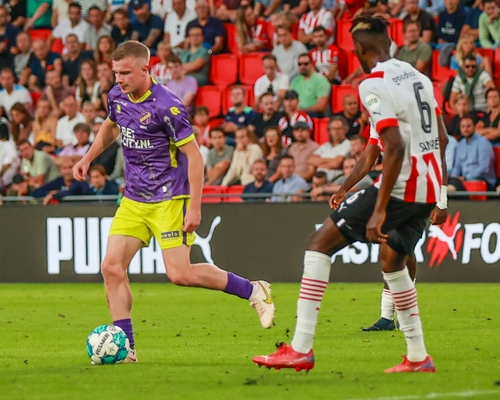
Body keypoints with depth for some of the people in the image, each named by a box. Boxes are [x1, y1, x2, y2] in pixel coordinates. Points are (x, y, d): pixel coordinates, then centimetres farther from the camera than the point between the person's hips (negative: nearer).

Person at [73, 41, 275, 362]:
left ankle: (254, 291, 7)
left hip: (169, 200, -7)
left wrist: (195, 207, -19)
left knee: (181, 274, -13)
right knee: (112, 267, -6)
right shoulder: (117, 97, 3)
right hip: (133, 200, 7)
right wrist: (88, 158, 19)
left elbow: (194, 155, -16)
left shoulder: (166, 106, -19)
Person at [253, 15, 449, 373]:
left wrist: (379, 210, -21)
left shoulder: (374, 85, -12)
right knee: (392, 260, 29)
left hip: (400, 188, -8)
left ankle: (301, 348, -9)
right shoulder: (418, 77, 14)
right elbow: (441, 138, 22)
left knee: (320, 244, -2)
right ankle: (418, 357, 29)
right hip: (429, 189, 8)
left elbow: (395, 149, -21)